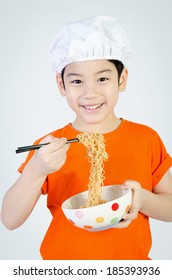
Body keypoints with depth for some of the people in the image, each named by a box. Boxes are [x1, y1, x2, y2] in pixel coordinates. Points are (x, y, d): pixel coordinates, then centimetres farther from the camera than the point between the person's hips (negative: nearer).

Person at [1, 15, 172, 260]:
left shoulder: (147, 139, -10)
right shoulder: (49, 147, -12)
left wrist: (143, 199, -23)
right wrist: (35, 171, -30)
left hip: (132, 258, 1)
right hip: (64, 262, 0)